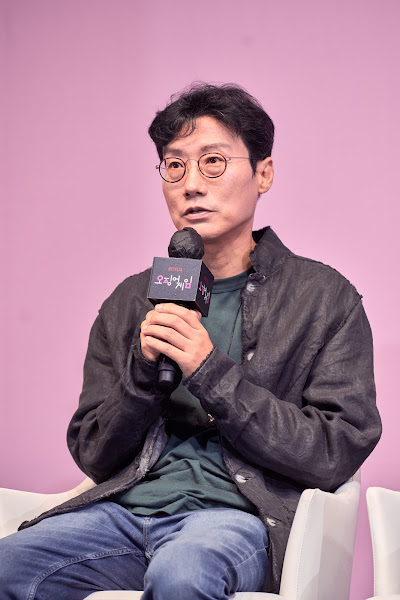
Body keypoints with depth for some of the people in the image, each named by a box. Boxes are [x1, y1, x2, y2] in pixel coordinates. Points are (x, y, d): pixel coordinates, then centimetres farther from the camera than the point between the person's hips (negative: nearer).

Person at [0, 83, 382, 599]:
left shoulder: (326, 297, 5)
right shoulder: (129, 302, 15)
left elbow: (337, 453, -4)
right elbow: (93, 456, 13)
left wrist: (211, 373, -12)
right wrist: (144, 370, -7)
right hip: (127, 506, 4)